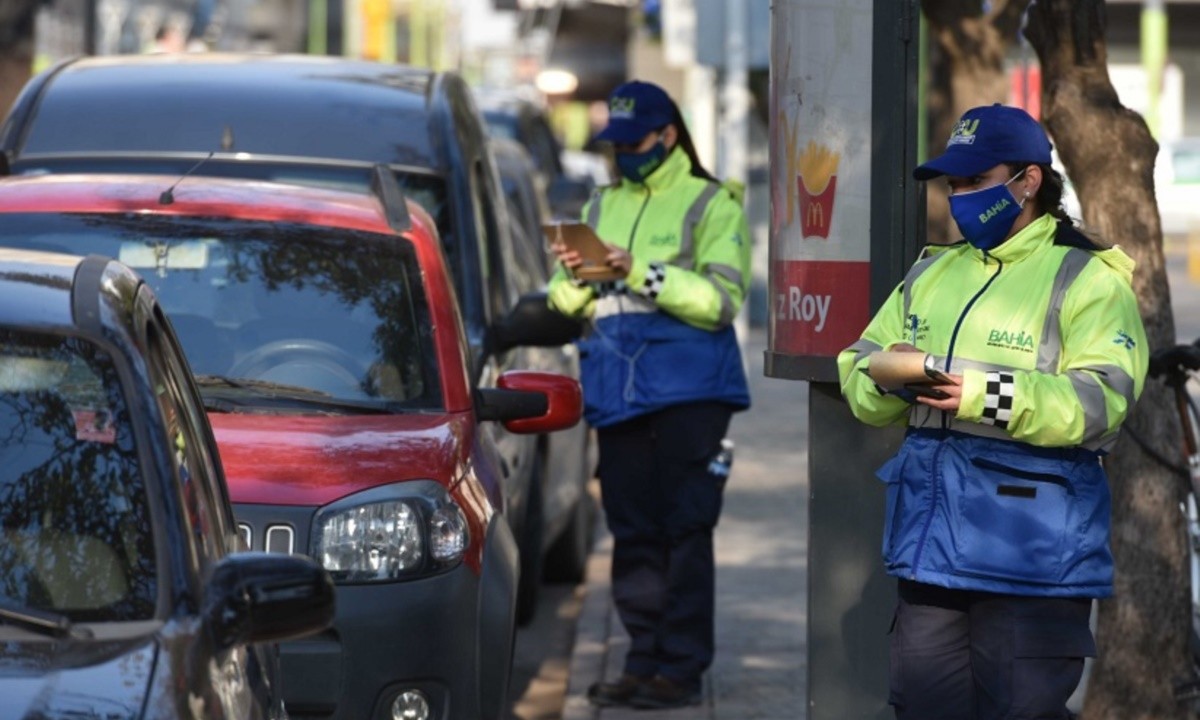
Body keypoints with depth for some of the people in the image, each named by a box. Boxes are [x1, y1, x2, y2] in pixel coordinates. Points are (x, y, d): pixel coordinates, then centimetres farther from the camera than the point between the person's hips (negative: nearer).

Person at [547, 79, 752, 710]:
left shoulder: (711, 204, 3)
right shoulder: (601, 207, 19)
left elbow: (720, 300, -10)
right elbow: (569, 305, 17)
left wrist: (642, 273, -19)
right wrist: (572, 277, -6)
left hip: (688, 391, -5)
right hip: (617, 392, 5)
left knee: (684, 529, -6)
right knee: (632, 533, 6)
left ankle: (682, 668, -6)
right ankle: (644, 662, 11)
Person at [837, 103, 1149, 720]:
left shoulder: (1087, 280, -3)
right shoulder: (932, 275, 18)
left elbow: (1101, 399, -18)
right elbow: (858, 376, 14)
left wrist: (988, 396, -29)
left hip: (1032, 558, -6)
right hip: (929, 549, 6)